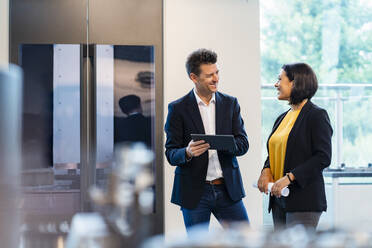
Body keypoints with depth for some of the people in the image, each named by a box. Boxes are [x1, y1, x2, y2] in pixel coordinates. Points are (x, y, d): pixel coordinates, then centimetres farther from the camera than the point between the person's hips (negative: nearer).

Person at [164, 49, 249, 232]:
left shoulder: (230, 103, 7)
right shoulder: (178, 108, -3)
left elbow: (243, 144, 2)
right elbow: (170, 154, -4)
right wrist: (188, 152, -27)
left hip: (228, 189, 3)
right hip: (194, 191, -3)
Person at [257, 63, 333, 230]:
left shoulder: (317, 115, -7)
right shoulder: (283, 118, 17)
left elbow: (323, 157, -14)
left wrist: (289, 177, -20)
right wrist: (266, 170, 0)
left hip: (304, 200, -8)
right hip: (280, 200, 8)